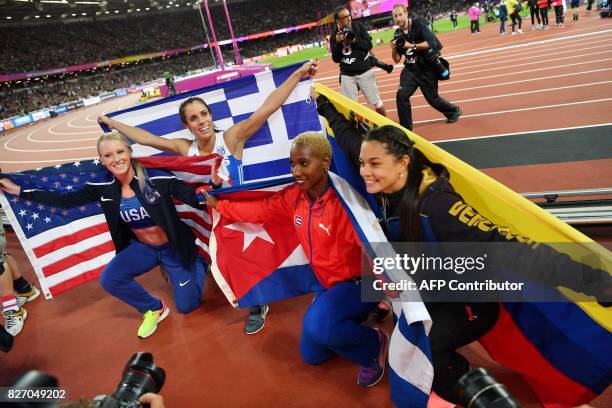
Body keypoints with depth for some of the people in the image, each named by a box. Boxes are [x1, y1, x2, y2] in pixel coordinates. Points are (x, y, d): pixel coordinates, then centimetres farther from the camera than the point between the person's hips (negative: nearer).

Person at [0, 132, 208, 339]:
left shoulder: (157, 177, -24)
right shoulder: (104, 188, -9)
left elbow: (194, 198, -28)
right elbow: (65, 200, 0)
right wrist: (19, 190, 1)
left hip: (173, 247, -4)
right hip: (142, 247, 4)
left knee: (185, 306, -4)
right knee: (108, 279, -20)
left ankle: (199, 263, 27)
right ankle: (154, 309, 8)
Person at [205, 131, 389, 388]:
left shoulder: (343, 201, -30)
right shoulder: (293, 196, -8)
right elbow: (260, 210, 7)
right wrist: (219, 204, 11)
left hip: (360, 282, -7)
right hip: (329, 283, 8)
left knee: (316, 324, -35)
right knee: (312, 355, 18)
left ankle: (374, 344, -5)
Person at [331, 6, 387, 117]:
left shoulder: (358, 26, 1)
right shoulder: (335, 35, 2)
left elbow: (369, 45, -2)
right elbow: (336, 59, 1)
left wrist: (355, 40, -16)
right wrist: (338, 43, -12)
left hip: (365, 72, 0)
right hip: (347, 75, 0)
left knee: (377, 103, 4)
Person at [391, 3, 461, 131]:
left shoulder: (418, 25, -12)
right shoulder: (398, 34, 2)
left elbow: (431, 43, -24)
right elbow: (397, 60, 5)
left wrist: (411, 45, -28)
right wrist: (393, 49, -14)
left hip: (427, 68, -4)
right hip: (410, 69, 4)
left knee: (432, 98, 7)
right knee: (401, 95, -16)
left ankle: (454, 111, 38)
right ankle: (405, 128, -4)